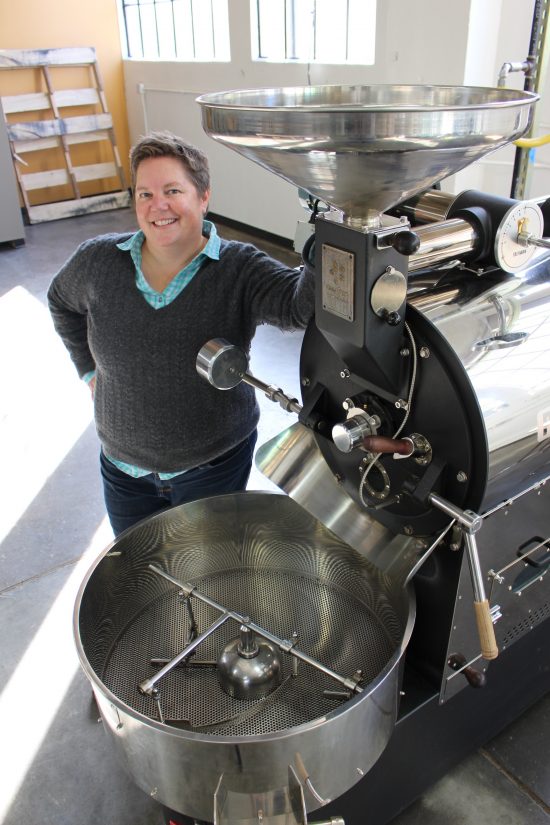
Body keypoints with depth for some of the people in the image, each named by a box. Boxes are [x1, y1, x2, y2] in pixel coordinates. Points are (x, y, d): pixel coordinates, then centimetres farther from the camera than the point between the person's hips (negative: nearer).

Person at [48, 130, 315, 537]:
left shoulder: (239, 269, -20)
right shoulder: (98, 261, -10)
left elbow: (299, 300, -39)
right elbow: (62, 301, 11)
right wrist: (90, 370, 7)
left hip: (215, 467, -2)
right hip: (124, 467, 3)